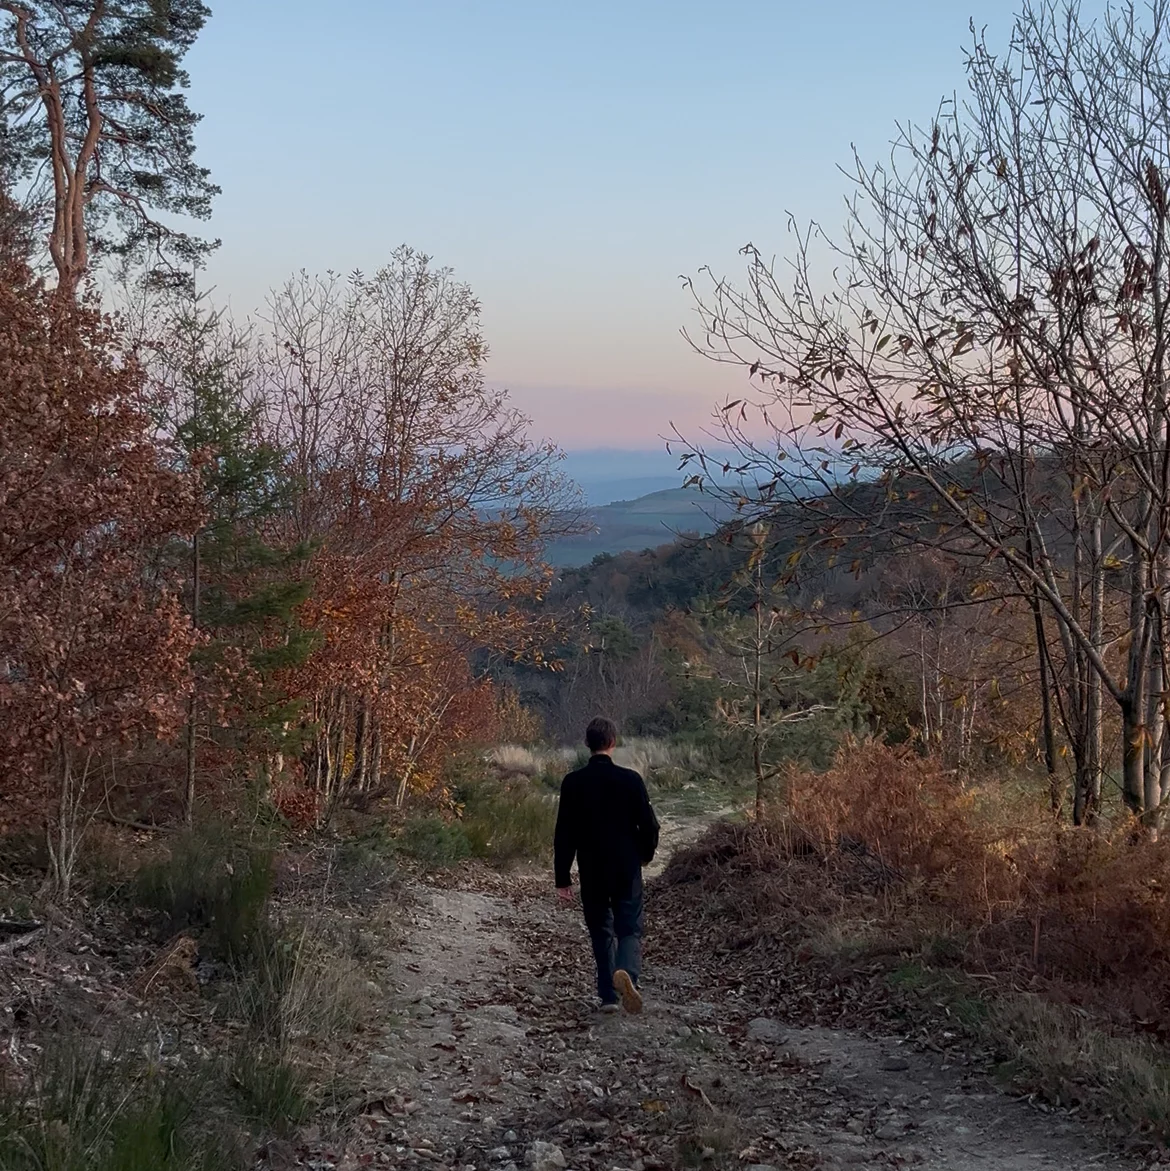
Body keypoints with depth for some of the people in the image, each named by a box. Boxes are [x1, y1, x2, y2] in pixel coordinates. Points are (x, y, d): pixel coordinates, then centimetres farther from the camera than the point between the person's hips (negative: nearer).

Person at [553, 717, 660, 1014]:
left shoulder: (573, 783, -5)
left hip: (591, 872, 1)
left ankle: (608, 994, 13)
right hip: (627, 869, -1)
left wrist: (562, 879, 2)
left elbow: (564, 834, -4)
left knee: (601, 931, 14)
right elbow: (649, 825, -5)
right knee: (630, 928, 5)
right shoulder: (630, 779, -8)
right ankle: (627, 972, -25)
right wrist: (646, 853, 16)